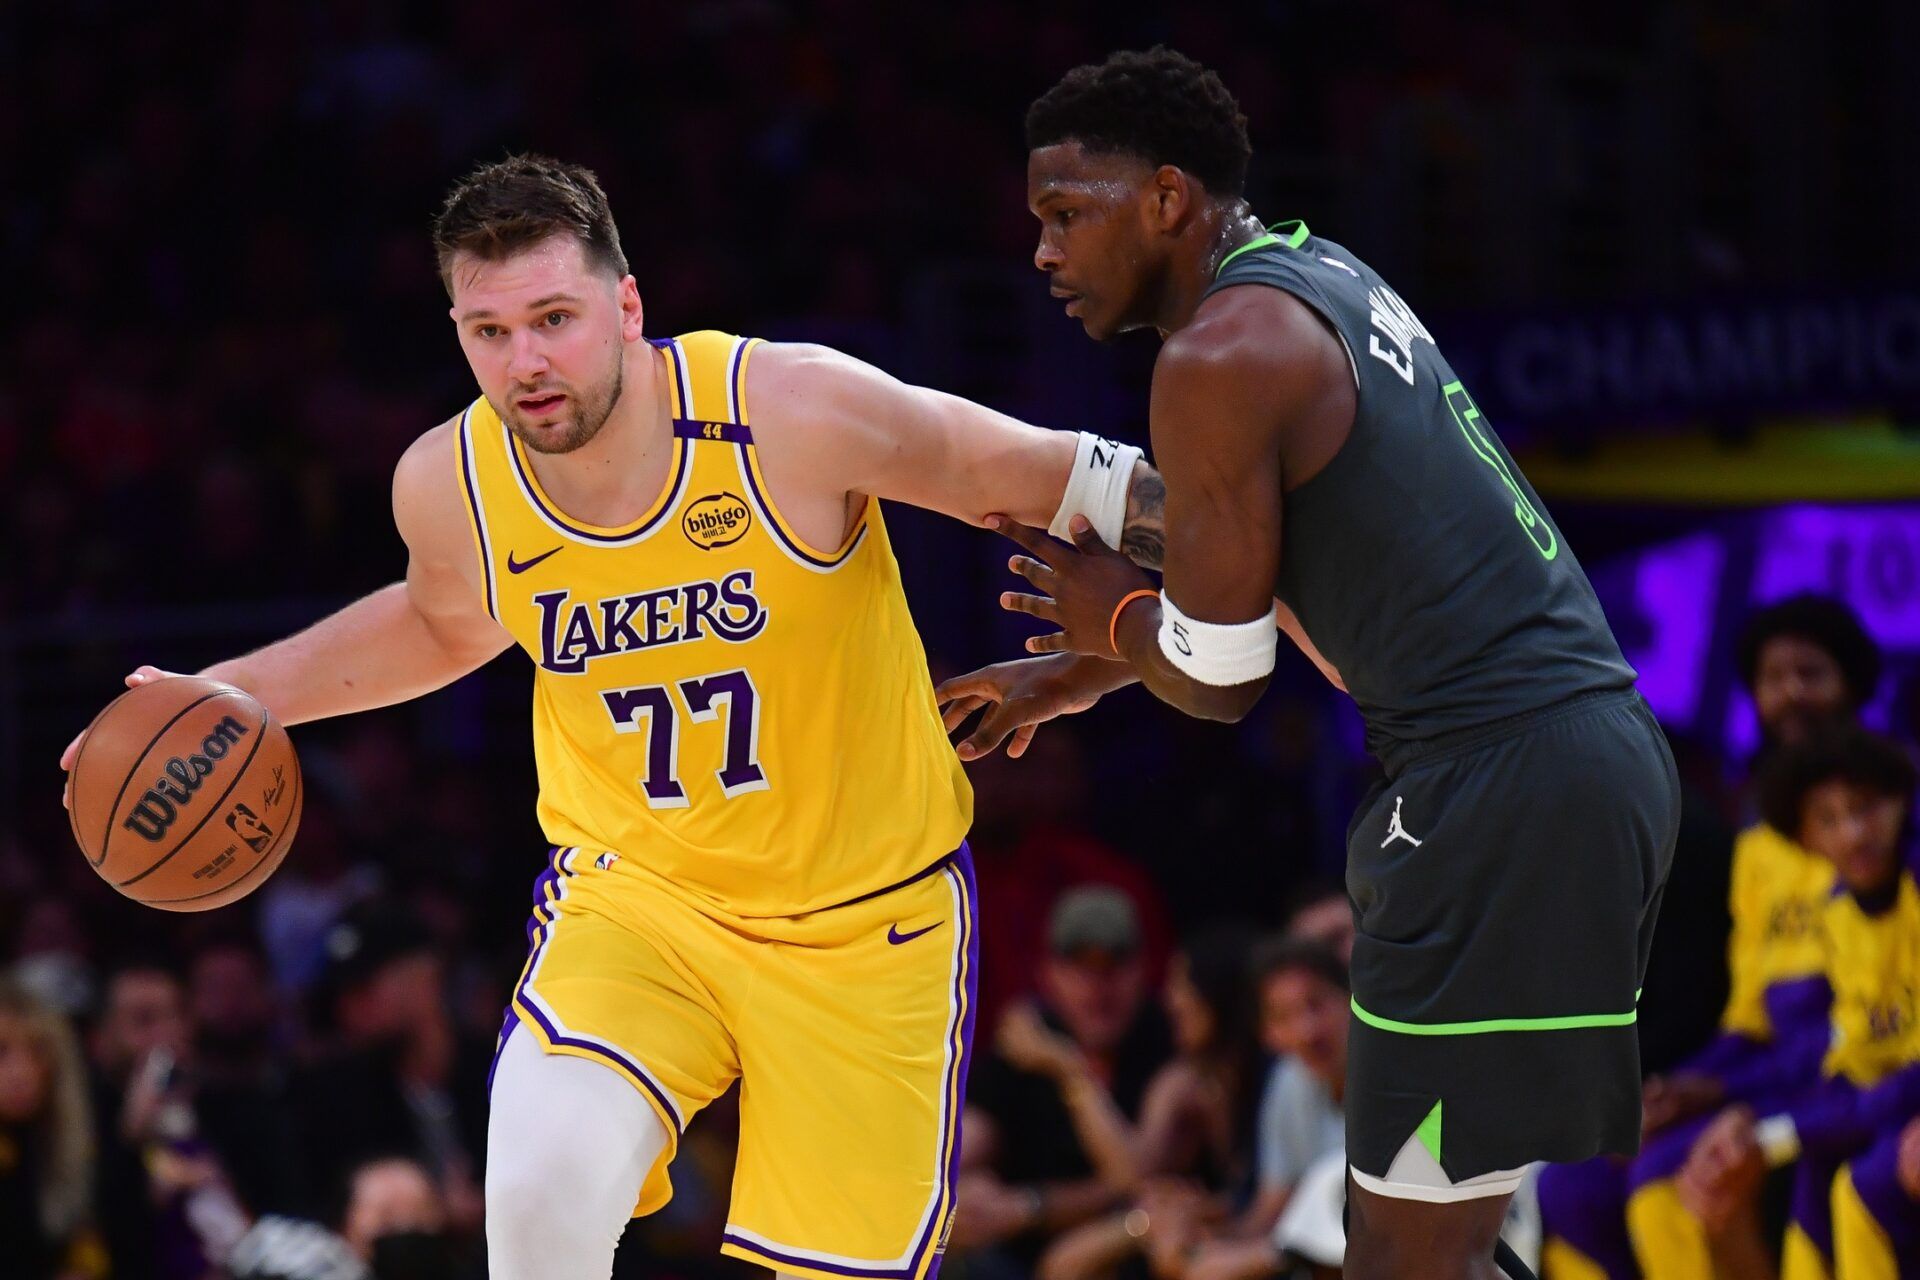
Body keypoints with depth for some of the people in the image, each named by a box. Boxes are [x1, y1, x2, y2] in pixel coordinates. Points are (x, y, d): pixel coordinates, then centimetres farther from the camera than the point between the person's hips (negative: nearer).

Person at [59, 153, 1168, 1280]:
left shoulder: (796, 411, -24)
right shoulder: (450, 484, -11)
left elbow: (1043, 479, -11)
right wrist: (232, 697, 9)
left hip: (864, 913, -1)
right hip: (632, 889, 1)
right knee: (543, 1185, -26)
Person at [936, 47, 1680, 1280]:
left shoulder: (1221, 355, -11)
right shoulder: (1320, 277, 18)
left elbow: (1218, 677, -9)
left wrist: (1113, 616, 12)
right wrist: (1074, 675, 36)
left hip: (1500, 784, -10)